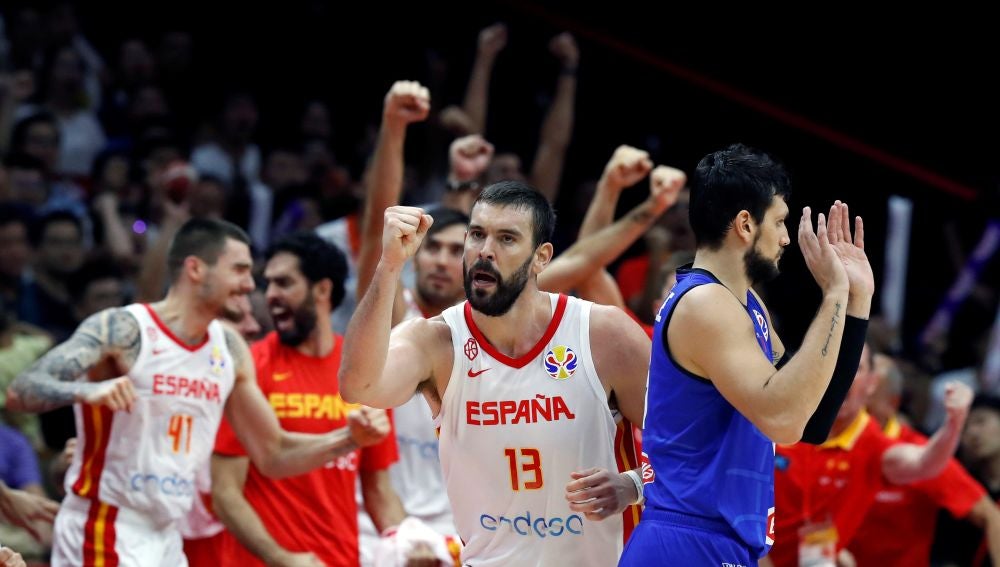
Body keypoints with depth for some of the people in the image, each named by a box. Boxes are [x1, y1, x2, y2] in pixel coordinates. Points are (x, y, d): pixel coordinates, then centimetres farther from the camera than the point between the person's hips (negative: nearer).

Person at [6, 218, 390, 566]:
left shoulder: (229, 350, 8)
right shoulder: (122, 330, -13)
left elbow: (273, 455, 17)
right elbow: (20, 392, -22)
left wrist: (350, 439, 2)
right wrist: (87, 390, -42)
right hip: (105, 533, -8)